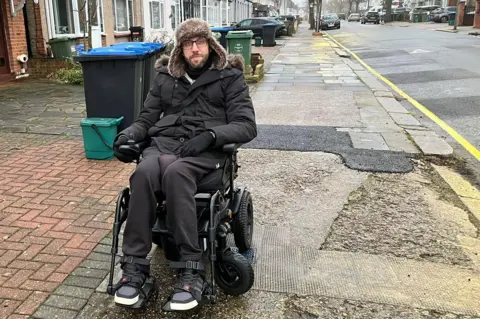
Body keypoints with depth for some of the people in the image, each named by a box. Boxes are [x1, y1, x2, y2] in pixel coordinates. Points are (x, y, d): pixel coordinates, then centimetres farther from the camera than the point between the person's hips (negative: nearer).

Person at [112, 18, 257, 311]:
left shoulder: (230, 77, 8)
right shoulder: (165, 77, 20)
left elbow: (247, 125, -2)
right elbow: (147, 119, 20)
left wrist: (209, 135, -19)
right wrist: (128, 134, -3)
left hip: (206, 149, -3)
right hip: (165, 142, 3)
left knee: (175, 172, -37)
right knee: (144, 172, -32)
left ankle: (192, 269, -31)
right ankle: (135, 265, -24)